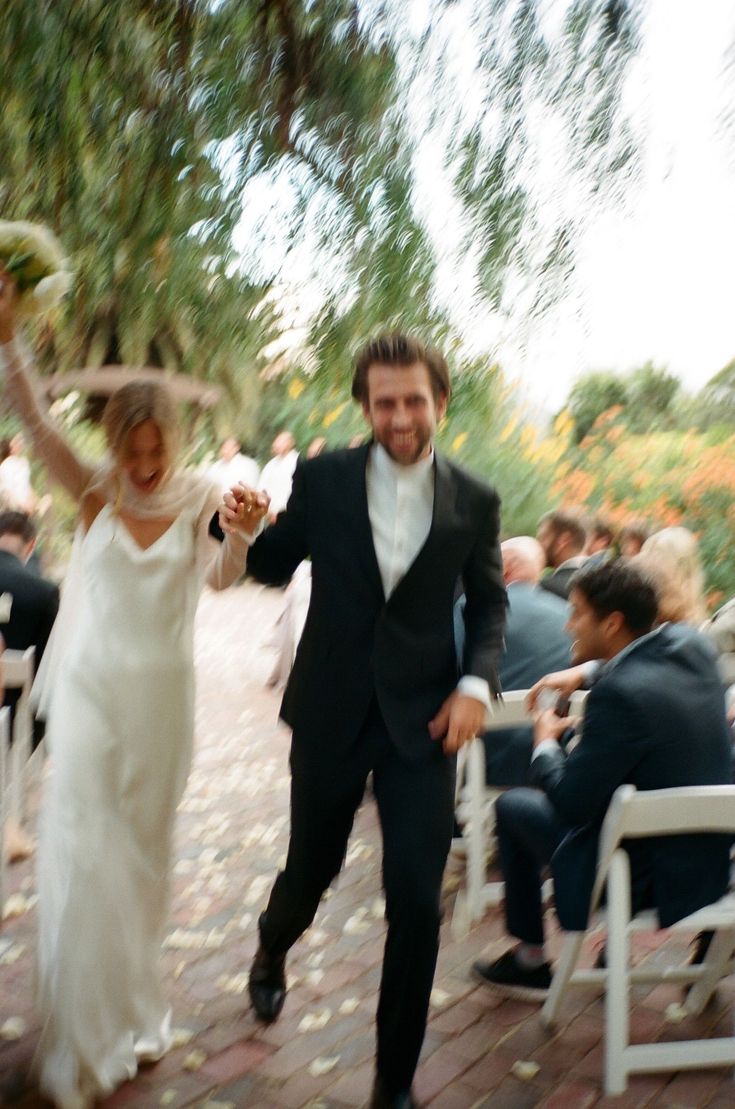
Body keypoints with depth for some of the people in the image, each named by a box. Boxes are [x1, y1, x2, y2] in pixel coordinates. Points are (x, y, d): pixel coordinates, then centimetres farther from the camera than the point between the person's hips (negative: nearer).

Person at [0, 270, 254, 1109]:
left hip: (162, 698, 1)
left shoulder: (198, 499, -6)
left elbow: (219, 576, -24)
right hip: (91, 693, -1)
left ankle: (132, 1011, 38)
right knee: (82, 856, 0)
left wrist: (240, 535, -45)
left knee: (142, 851, 16)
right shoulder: (95, 496, -5)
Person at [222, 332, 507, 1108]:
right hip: (331, 712, 0)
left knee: (416, 900, -2)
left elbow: (488, 602, 8)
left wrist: (477, 681, -8)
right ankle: (271, 956, 56)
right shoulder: (321, 480, -5)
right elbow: (273, 568, 4)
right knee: (310, 867, 18)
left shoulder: (475, 501, -2)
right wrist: (244, 528, -18)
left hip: (423, 720, 0)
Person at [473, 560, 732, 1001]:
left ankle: (531, 961, 21)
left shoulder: (621, 693, -28)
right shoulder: (692, 646, -5)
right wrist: (586, 673, 13)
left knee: (513, 806, 9)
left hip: (652, 877, -8)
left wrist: (545, 743, -2)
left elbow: (570, 801, -20)